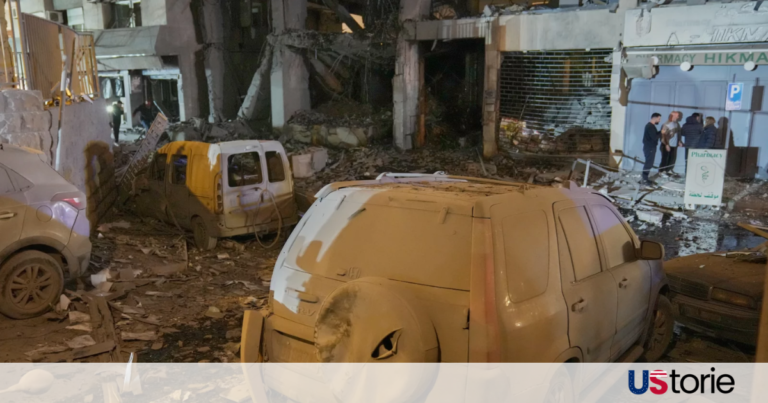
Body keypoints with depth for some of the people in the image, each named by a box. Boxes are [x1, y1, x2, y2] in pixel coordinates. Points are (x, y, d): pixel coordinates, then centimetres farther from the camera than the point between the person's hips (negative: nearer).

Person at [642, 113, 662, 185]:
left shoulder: (650, 125, 15)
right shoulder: (650, 126, -18)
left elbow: (654, 135, 15)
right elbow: (654, 137, -24)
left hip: (650, 147, 10)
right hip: (649, 148, -10)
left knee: (648, 163, 13)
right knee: (649, 163, -7)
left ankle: (645, 178, 18)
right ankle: (645, 179, -4)